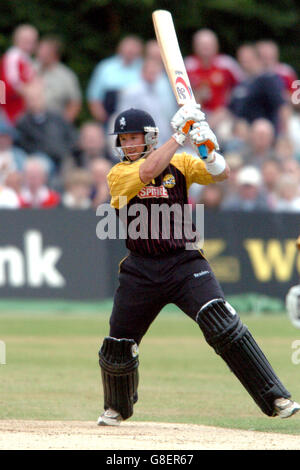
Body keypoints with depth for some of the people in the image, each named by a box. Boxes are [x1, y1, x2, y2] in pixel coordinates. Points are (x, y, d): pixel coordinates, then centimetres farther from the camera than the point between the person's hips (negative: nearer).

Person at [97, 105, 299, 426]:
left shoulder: (179, 163, 4)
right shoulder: (118, 174, -1)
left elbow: (221, 174, -8)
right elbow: (148, 172, -21)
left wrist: (209, 150, -27)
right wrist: (180, 134, -20)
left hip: (185, 264, -1)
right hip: (141, 271, 1)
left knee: (224, 327, -20)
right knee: (118, 347, 8)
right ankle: (117, 408, 39)